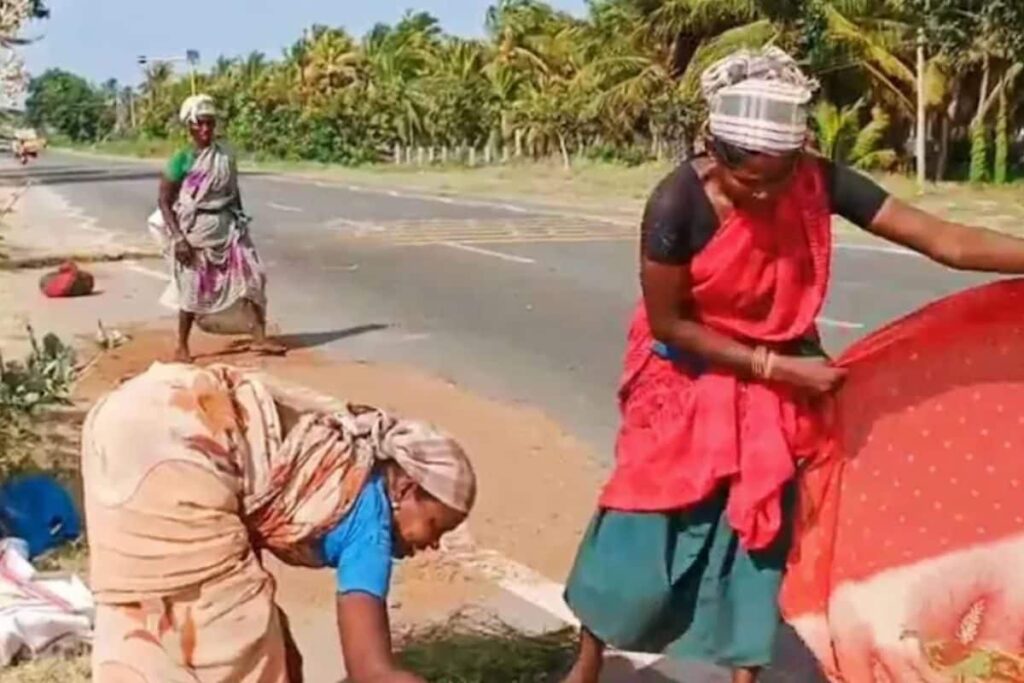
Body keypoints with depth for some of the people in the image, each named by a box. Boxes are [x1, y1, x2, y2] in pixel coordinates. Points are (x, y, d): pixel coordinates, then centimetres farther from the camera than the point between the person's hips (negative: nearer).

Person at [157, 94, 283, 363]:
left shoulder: (226, 155, 4)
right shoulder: (182, 160, -10)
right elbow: (164, 201, -9)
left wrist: (240, 225, 13)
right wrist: (178, 237, -16)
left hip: (227, 227, 5)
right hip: (195, 230, -5)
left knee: (248, 277, -3)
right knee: (192, 289, 3)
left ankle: (259, 338, 1)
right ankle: (182, 347, 17)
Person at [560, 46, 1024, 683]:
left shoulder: (818, 183, -20)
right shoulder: (678, 202, -27)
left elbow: (943, 239, -22)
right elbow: (666, 322, -18)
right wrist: (775, 366, -18)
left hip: (777, 392, 3)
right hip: (688, 383, -2)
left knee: (759, 536, 8)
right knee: (641, 534, 5)